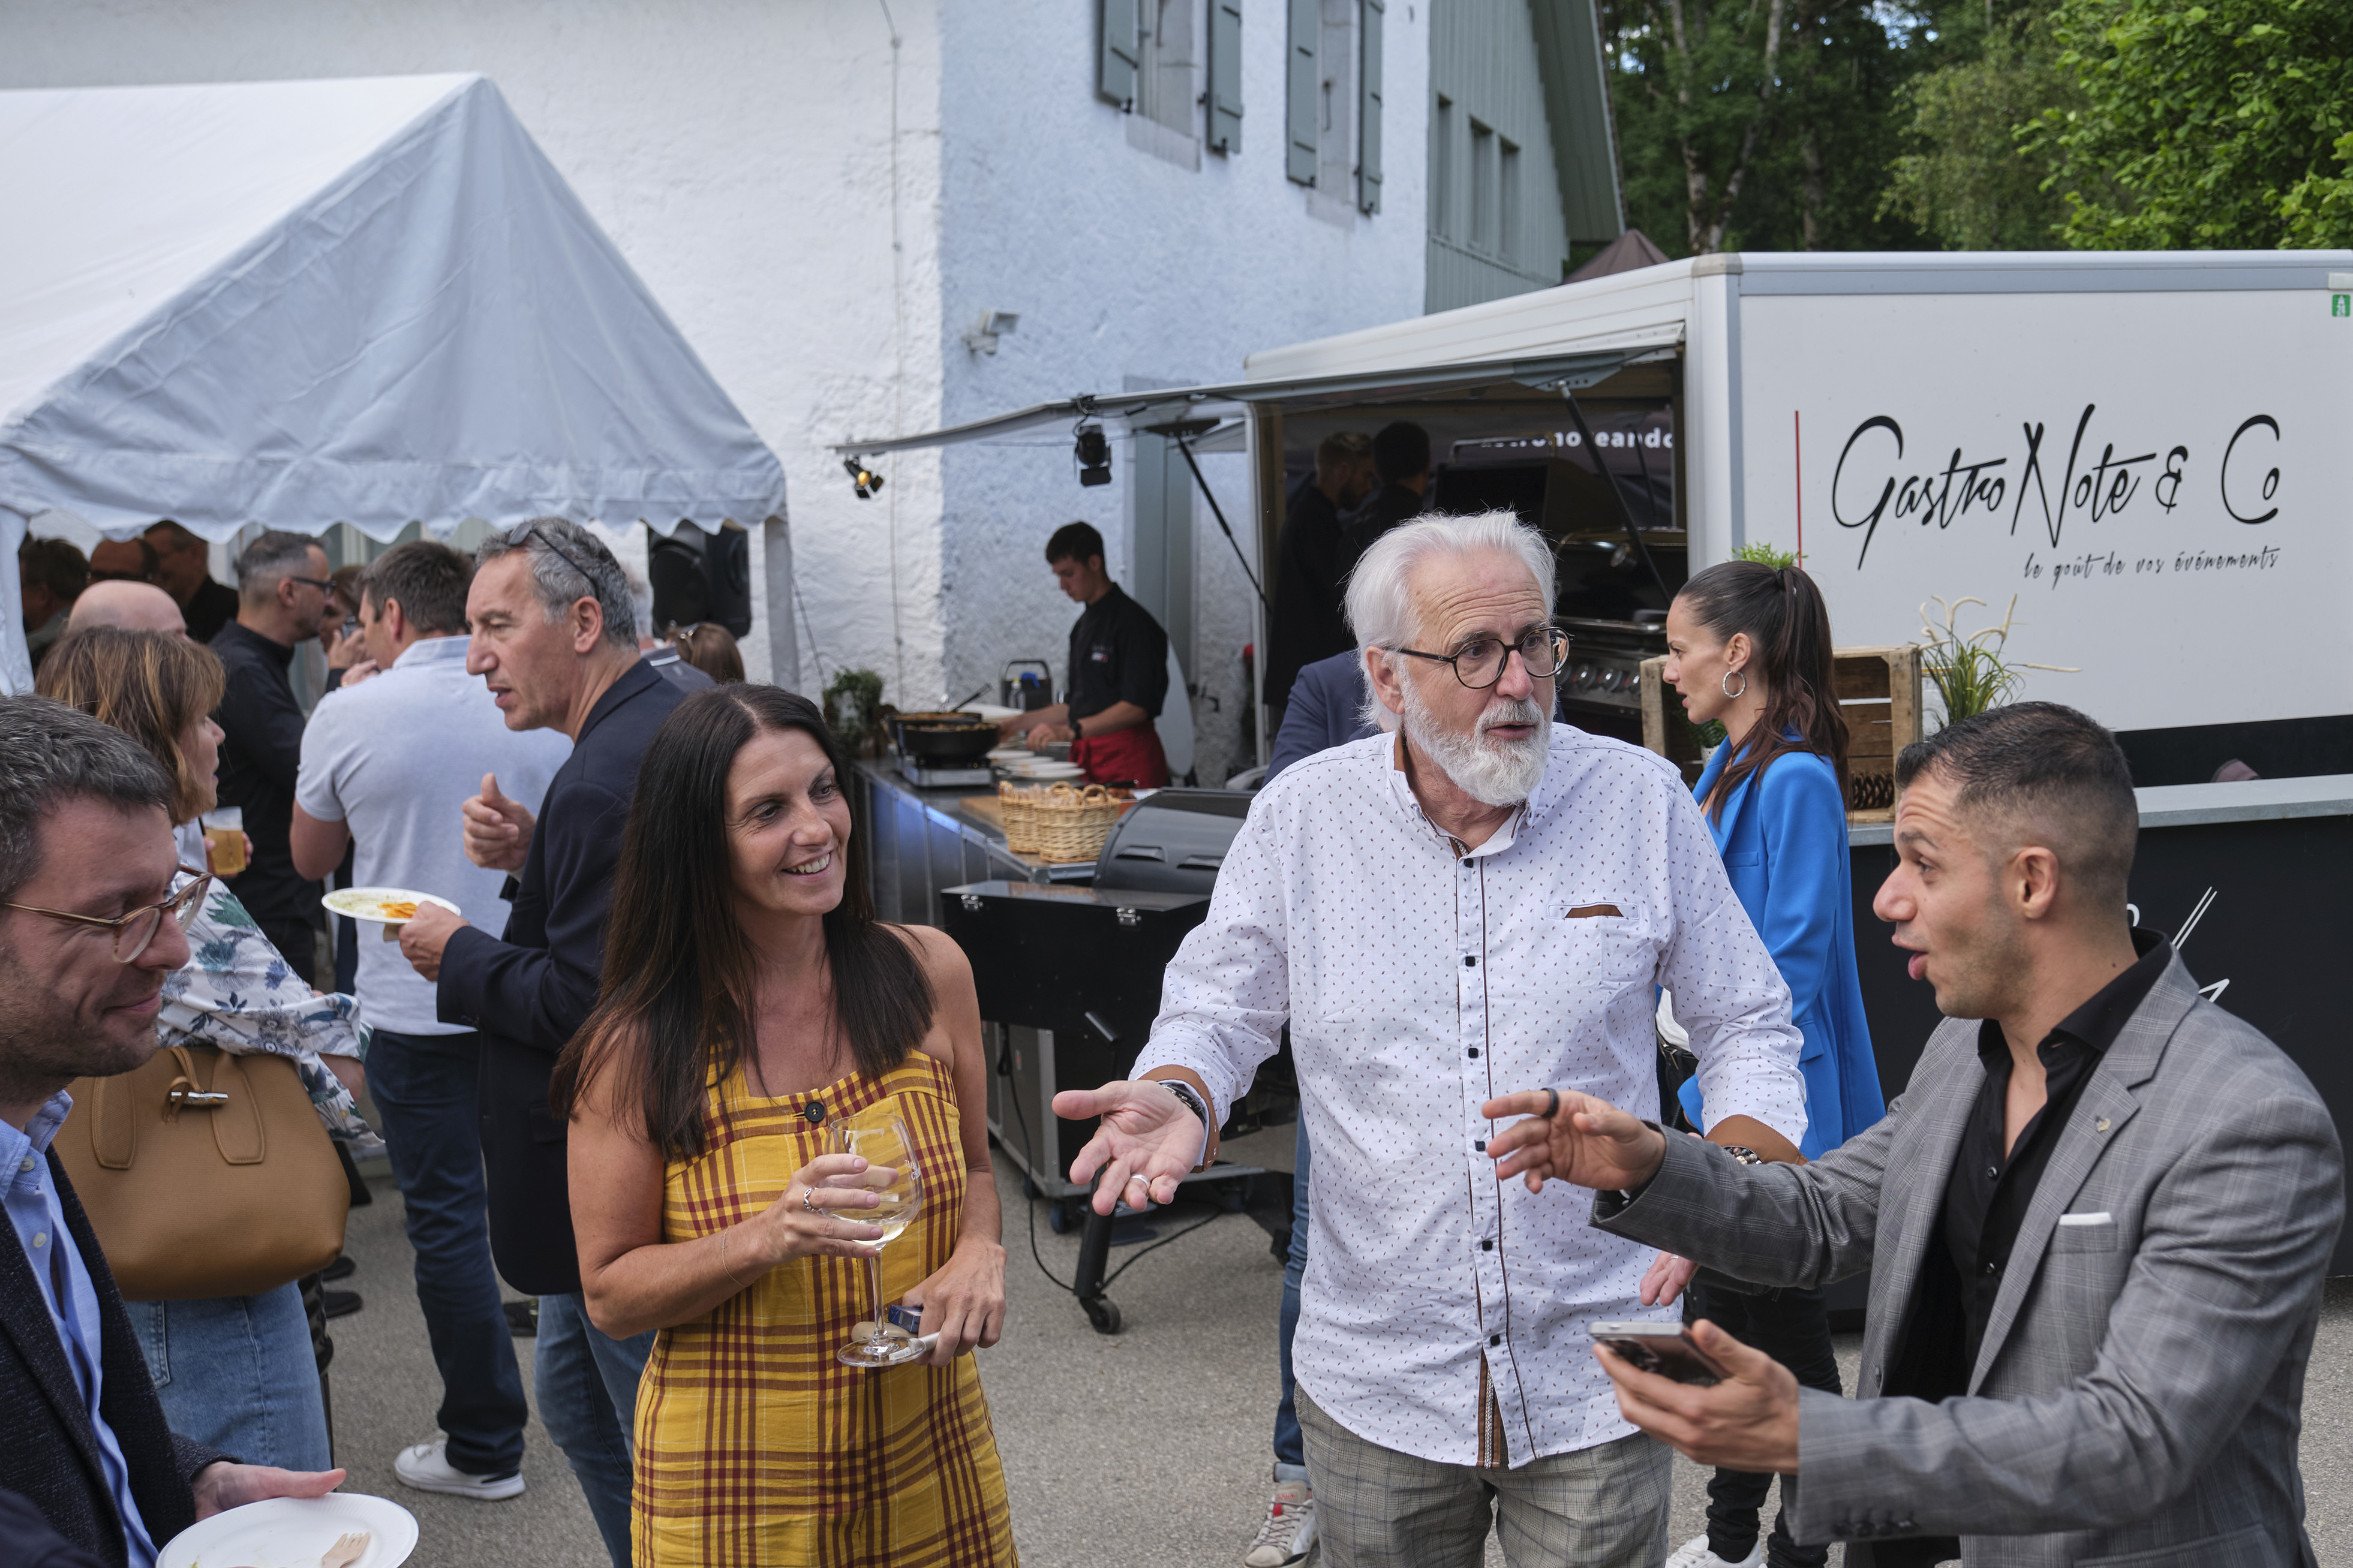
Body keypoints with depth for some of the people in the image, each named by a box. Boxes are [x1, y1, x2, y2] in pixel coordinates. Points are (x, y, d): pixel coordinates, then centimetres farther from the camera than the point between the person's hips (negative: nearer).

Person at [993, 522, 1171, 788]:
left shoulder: (1132, 621, -10)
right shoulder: (1083, 626, 18)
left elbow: (1136, 707, -18)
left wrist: (1071, 731, -25)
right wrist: (1014, 724, 21)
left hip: (1128, 758, -7)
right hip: (1087, 756, 8)